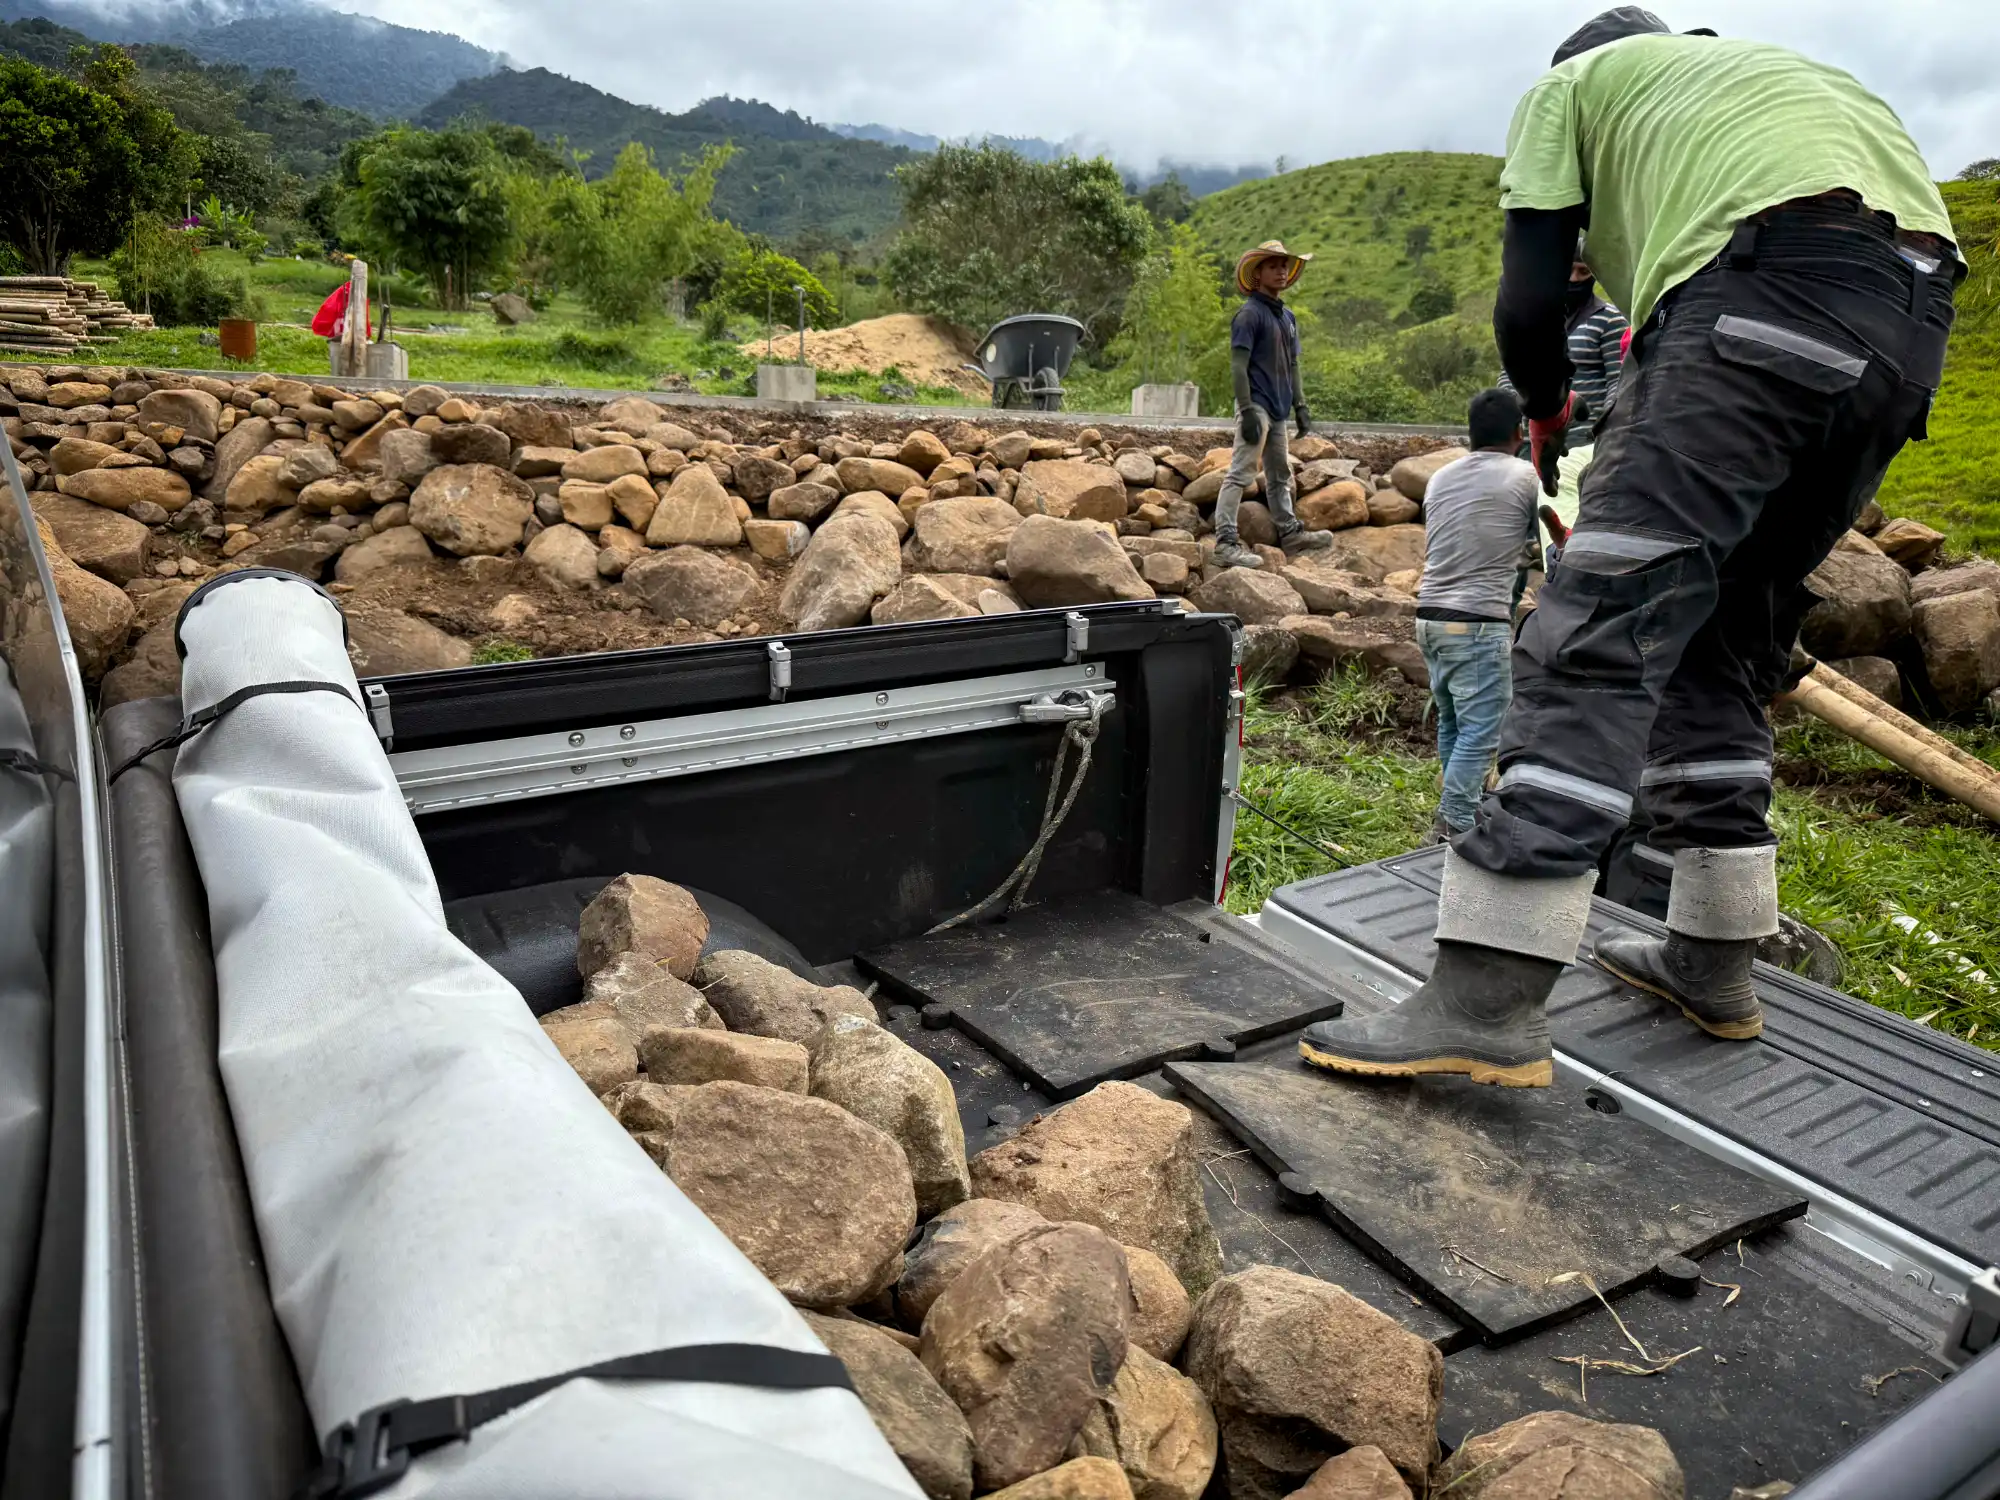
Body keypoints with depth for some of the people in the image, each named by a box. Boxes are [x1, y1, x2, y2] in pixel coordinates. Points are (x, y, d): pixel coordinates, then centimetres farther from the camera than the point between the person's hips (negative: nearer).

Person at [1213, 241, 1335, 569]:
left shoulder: (1287, 316, 16)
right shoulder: (1249, 313, -9)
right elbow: (1238, 365, -15)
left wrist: (1300, 406, 15)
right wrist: (1248, 411, -21)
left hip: (1277, 409, 9)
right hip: (1257, 406, -9)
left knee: (1280, 474, 17)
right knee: (1240, 473, -13)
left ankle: (1290, 533, 28)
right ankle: (1225, 542, -15)